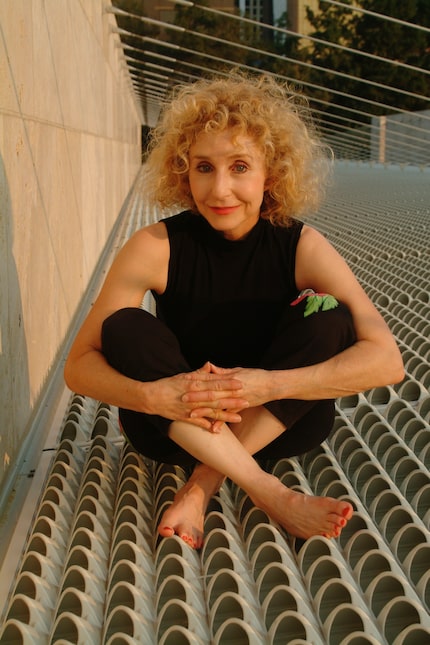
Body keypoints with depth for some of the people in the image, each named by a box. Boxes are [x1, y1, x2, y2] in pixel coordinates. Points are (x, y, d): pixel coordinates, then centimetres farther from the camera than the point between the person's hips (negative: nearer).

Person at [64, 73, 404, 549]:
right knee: (125, 329, -26)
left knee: (328, 318, -23)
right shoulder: (156, 247, -16)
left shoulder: (302, 247, -15)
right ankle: (269, 492, -29)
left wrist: (271, 384, -36)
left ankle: (201, 488, -22)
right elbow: (79, 366, -17)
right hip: (174, 426, 0)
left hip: (276, 422, 0)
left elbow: (385, 359, -24)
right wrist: (149, 395, -38)